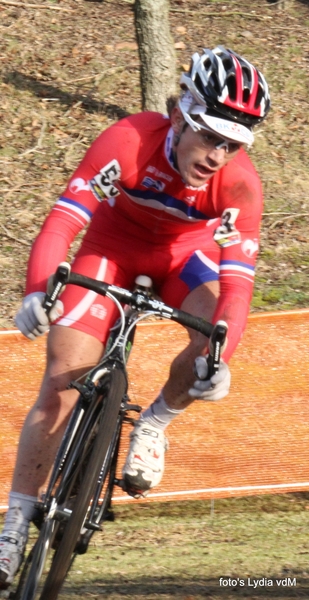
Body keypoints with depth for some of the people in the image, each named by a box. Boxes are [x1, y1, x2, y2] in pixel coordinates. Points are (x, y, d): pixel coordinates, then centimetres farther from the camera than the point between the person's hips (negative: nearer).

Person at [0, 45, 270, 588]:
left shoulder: (239, 184, -31)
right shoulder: (129, 141, -35)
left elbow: (237, 284, -35)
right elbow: (61, 222, -40)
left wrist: (219, 357, -51)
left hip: (185, 251, 1)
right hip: (113, 244, -1)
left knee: (215, 343, -29)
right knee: (63, 382, -12)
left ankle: (154, 424, 2)